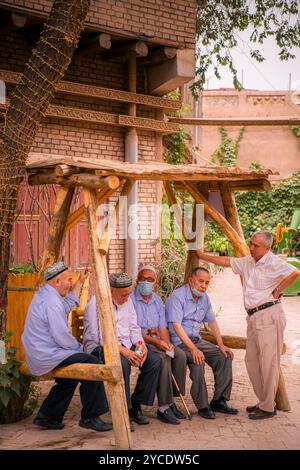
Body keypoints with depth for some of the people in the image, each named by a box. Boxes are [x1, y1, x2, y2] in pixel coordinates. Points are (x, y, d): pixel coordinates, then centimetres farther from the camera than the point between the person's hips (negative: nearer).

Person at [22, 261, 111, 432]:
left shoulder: (44, 295, 13)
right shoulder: (51, 302, -20)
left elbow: (68, 304, 31)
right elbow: (62, 337, -22)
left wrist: (80, 282, 30)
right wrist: (79, 348, -5)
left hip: (38, 354, 11)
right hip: (46, 356, -11)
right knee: (91, 363, -16)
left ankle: (46, 417, 28)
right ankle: (90, 417, -9)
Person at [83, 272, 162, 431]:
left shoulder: (127, 301, 10)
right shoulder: (96, 304, -15)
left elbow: (133, 327, 13)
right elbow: (100, 338, -21)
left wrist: (141, 345, -7)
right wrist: (124, 351, -29)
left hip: (125, 345, 8)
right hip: (99, 347, -7)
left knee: (155, 360, -13)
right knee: (122, 363, -37)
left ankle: (135, 405, -4)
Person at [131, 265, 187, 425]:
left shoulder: (157, 301, 15)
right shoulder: (130, 300, -7)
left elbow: (162, 328, 13)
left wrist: (167, 343, -9)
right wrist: (155, 342, -22)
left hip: (156, 341, 7)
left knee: (179, 355, -16)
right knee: (163, 358, -29)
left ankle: (171, 401, -11)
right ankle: (163, 408, -26)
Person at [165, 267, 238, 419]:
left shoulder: (204, 298, 12)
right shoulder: (177, 296, -14)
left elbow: (212, 322, 19)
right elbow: (176, 325, -23)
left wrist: (221, 344, 5)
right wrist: (192, 349, -30)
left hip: (196, 340, 8)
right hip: (179, 341, -8)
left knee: (225, 357, -9)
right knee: (197, 361, -33)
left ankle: (219, 401, -2)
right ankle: (203, 406, -21)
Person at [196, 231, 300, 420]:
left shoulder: (273, 262, -11)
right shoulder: (247, 261, 14)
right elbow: (226, 261, 24)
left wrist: (277, 291, -17)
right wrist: (201, 255, 26)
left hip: (269, 315, -9)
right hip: (254, 317, 9)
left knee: (268, 362, -6)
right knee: (252, 360, 13)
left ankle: (268, 408, -1)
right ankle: (264, 401, 23)